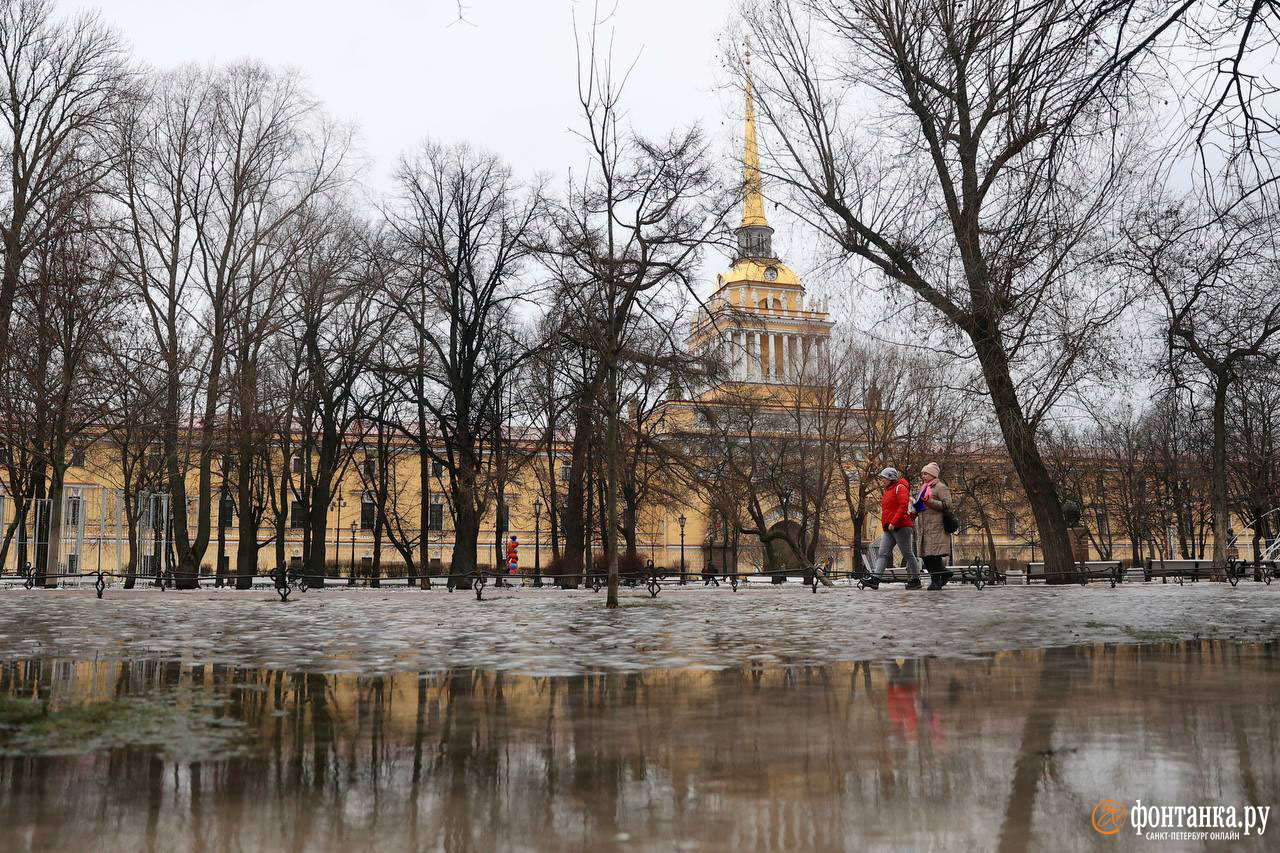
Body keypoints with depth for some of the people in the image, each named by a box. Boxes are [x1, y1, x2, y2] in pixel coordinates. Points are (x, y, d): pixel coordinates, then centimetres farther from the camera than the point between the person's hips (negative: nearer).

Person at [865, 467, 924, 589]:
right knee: (882, 553, -3)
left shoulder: (900, 488, -6)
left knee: (907, 554, -1)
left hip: (901, 527, -9)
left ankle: (916, 580, 9)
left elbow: (903, 506, -18)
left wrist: (893, 522, -24)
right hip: (889, 529, 9)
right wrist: (886, 525, 16)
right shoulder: (888, 490, 22)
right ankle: (875, 579, -11)